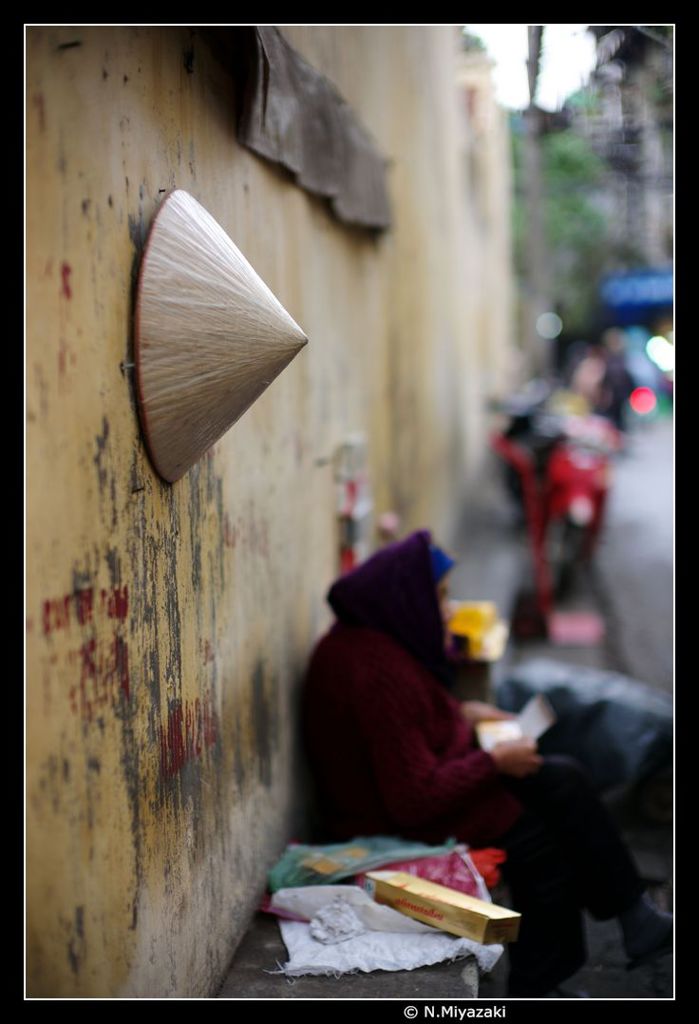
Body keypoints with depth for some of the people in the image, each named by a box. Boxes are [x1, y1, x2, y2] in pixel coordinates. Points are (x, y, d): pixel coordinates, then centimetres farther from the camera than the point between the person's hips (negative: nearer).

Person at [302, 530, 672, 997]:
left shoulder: (363, 640, 1)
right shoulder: (381, 674, -30)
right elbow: (416, 800, -28)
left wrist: (460, 713, 8)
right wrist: (495, 761, -17)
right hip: (403, 828, -10)